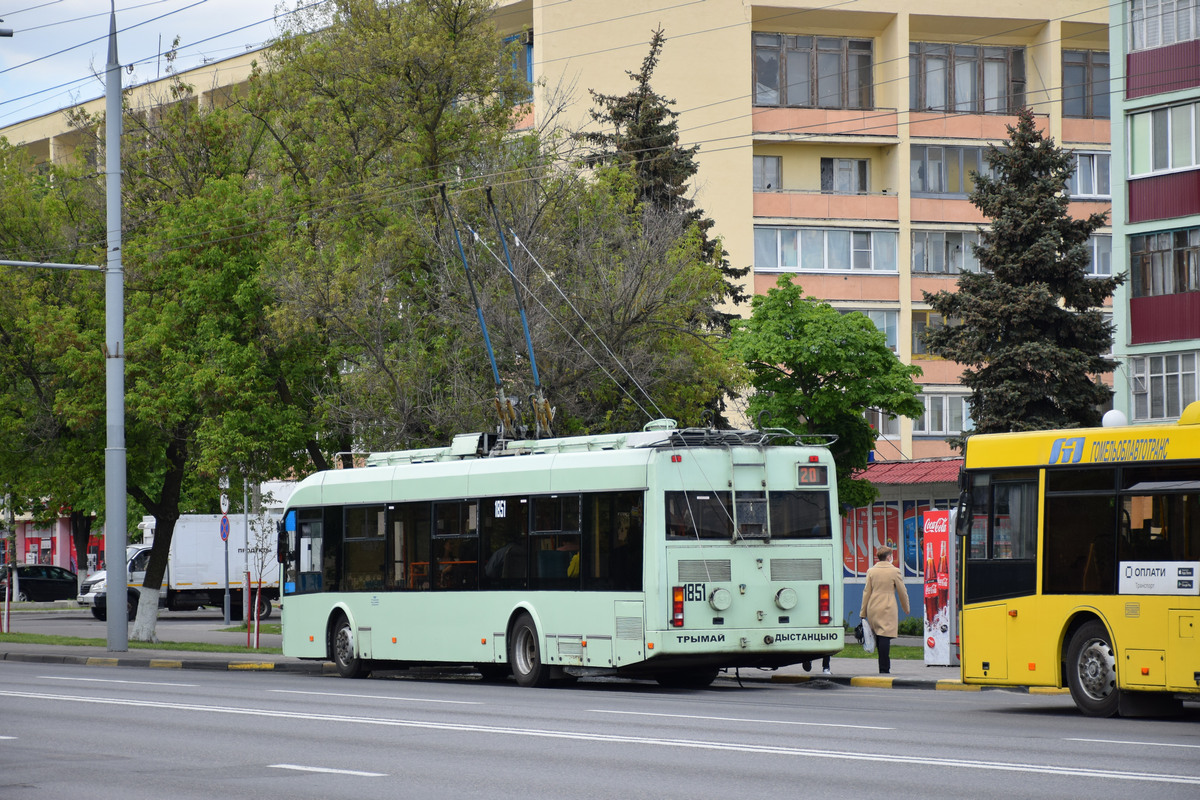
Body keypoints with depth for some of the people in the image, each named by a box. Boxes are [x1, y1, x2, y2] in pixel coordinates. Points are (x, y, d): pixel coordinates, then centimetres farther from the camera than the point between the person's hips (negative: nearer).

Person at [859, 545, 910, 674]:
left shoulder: (871, 571, 6)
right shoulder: (894, 571, -3)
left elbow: (866, 592, 7)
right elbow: (902, 593, 2)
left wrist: (863, 613, 11)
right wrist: (906, 609, 17)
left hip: (872, 610, 4)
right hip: (888, 610, -4)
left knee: (879, 638, 10)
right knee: (885, 638, -8)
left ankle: (883, 668, 14)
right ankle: (884, 669, -13)